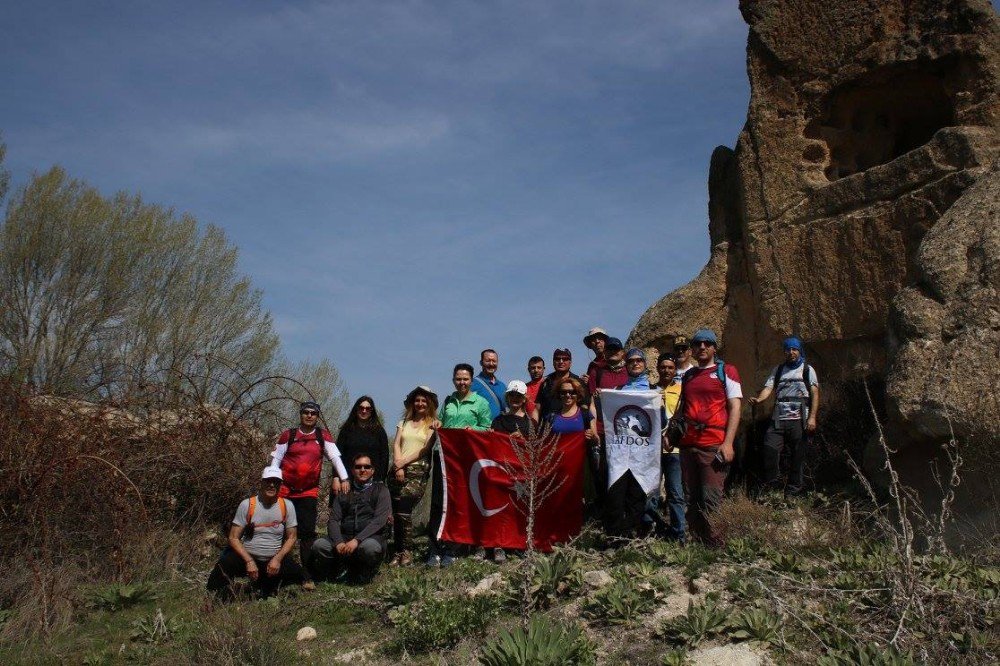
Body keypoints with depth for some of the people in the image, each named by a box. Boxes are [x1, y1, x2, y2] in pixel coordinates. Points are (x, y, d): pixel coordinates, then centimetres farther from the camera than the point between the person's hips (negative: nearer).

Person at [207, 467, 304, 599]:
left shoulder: (287, 506, -1)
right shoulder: (247, 505, -6)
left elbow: (291, 538, 3)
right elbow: (234, 538, -6)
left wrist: (277, 559, -14)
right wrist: (249, 561, -19)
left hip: (274, 560, 3)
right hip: (246, 555, -3)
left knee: (297, 573, -22)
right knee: (224, 565, -33)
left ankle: (267, 586, 11)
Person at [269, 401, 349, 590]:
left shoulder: (323, 436, 3)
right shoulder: (288, 435, 4)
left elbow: (335, 457, -3)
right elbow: (275, 459, 6)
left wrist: (344, 479, -13)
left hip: (309, 491, 0)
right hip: (285, 490, 1)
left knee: (307, 532, -5)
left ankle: (308, 576, -5)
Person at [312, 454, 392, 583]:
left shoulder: (380, 490, 6)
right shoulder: (345, 492, 17)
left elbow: (379, 520, -8)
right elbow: (333, 520, 6)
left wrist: (357, 540, -20)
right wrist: (339, 542, -14)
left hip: (371, 537, -3)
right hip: (345, 537, 3)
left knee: (370, 547, -37)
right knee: (319, 545, -24)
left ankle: (365, 574, -5)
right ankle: (346, 567, 1)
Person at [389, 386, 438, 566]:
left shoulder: (432, 425, 8)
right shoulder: (404, 423, 20)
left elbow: (425, 448, -2)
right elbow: (396, 444, 8)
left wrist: (404, 462, -10)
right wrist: (398, 465, -8)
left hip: (418, 471, -4)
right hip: (399, 471, 4)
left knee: (404, 509, -16)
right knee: (396, 512, -3)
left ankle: (405, 552, -8)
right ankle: (399, 551, 3)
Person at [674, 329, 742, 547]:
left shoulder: (726, 371, 4)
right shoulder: (687, 376, 19)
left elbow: (735, 408, -3)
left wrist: (728, 443, -12)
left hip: (715, 446, -6)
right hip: (688, 445, 6)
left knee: (710, 502, -9)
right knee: (692, 501, 7)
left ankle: (716, 547, -2)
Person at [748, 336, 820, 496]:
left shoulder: (807, 369, 10)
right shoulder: (778, 370, 18)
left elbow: (815, 393, 2)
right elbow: (768, 388, 5)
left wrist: (812, 417, -10)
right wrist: (758, 399, -18)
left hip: (799, 419, -2)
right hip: (778, 418, 2)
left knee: (798, 455, 0)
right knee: (770, 449, -11)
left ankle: (793, 492, 8)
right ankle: (771, 485, 3)